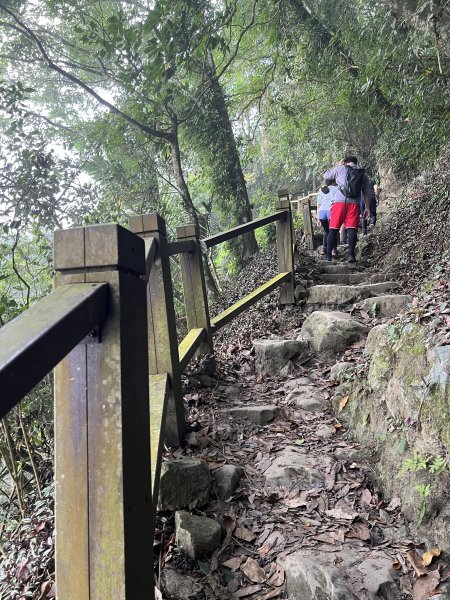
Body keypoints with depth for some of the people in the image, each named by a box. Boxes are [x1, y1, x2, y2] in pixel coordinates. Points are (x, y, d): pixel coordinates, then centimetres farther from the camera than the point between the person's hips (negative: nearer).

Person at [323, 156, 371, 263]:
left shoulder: (340, 169, 7)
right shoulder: (363, 174, 16)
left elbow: (325, 176, 20)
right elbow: (366, 193, 14)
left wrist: (337, 165, 27)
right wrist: (367, 208, 18)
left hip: (339, 202, -1)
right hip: (354, 203, 1)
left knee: (333, 229, 3)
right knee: (352, 229, -2)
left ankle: (328, 255, 1)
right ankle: (351, 254, -14)